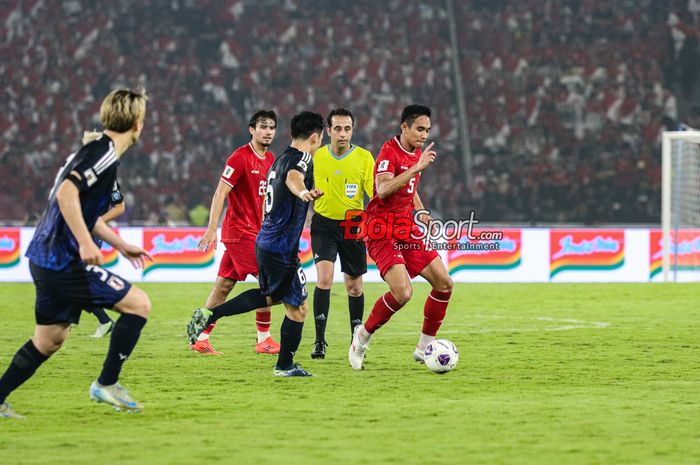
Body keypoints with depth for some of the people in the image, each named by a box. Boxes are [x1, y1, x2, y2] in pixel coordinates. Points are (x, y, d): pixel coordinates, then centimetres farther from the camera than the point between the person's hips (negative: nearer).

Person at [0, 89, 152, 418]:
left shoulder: (94, 150, 17)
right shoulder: (104, 154, -14)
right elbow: (66, 194, -26)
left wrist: (120, 245, 31)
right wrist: (86, 243, -26)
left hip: (47, 260, 10)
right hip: (64, 263, -10)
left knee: (49, 340, 17)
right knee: (138, 304, -3)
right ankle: (106, 384, 2)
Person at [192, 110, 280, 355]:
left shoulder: (270, 159, 12)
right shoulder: (240, 157, -13)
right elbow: (220, 193, -17)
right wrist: (212, 229, -23)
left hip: (255, 231, 8)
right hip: (241, 230, -8)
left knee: (224, 285, 9)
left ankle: (200, 337, 12)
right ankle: (264, 339, -4)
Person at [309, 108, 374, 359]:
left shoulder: (364, 157, -6)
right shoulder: (316, 157, -2)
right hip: (324, 223, 0)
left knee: (354, 286, 8)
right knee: (324, 277, -19)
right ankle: (320, 341, -16)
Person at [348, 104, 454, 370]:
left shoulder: (416, 153, 12)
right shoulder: (389, 152, -15)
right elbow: (383, 190, -33)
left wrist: (421, 212, 14)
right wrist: (416, 168, -37)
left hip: (407, 230, 9)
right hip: (382, 232, -9)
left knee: (444, 283, 1)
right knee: (403, 291, -23)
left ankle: (424, 348, 13)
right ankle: (362, 336, 0)